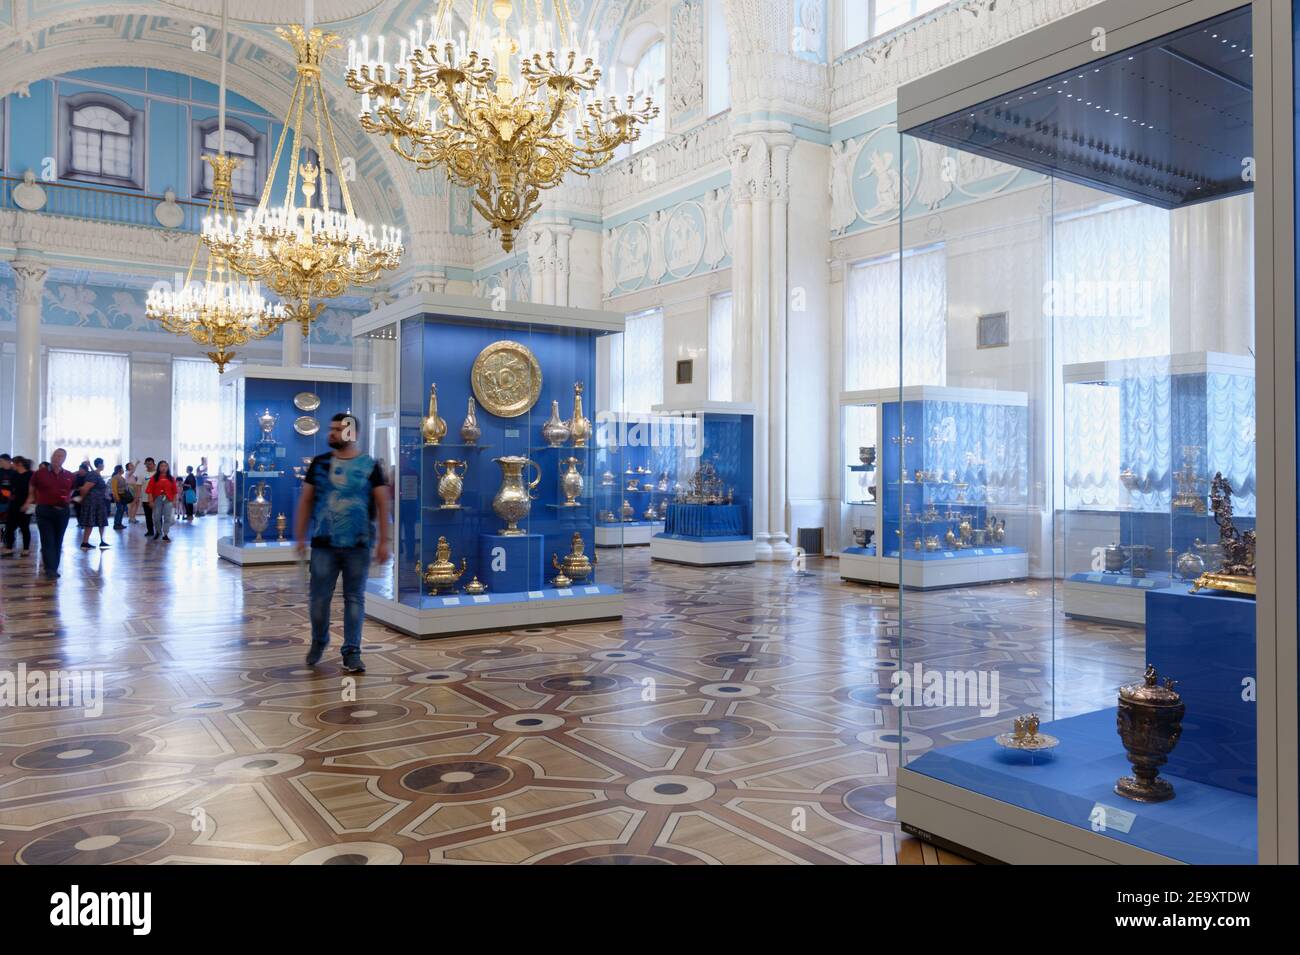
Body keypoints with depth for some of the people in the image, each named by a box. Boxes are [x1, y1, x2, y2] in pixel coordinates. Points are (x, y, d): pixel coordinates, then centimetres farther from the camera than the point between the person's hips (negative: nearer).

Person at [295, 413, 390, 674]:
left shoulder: (369, 466, 1)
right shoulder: (319, 463, 6)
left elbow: (382, 504, 0)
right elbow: (306, 501, 8)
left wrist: (383, 541, -6)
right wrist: (300, 537, 2)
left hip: (358, 545, -1)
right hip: (324, 544, 1)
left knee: (355, 599, 4)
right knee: (320, 597, 6)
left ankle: (352, 652, 12)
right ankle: (318, 641, 30)